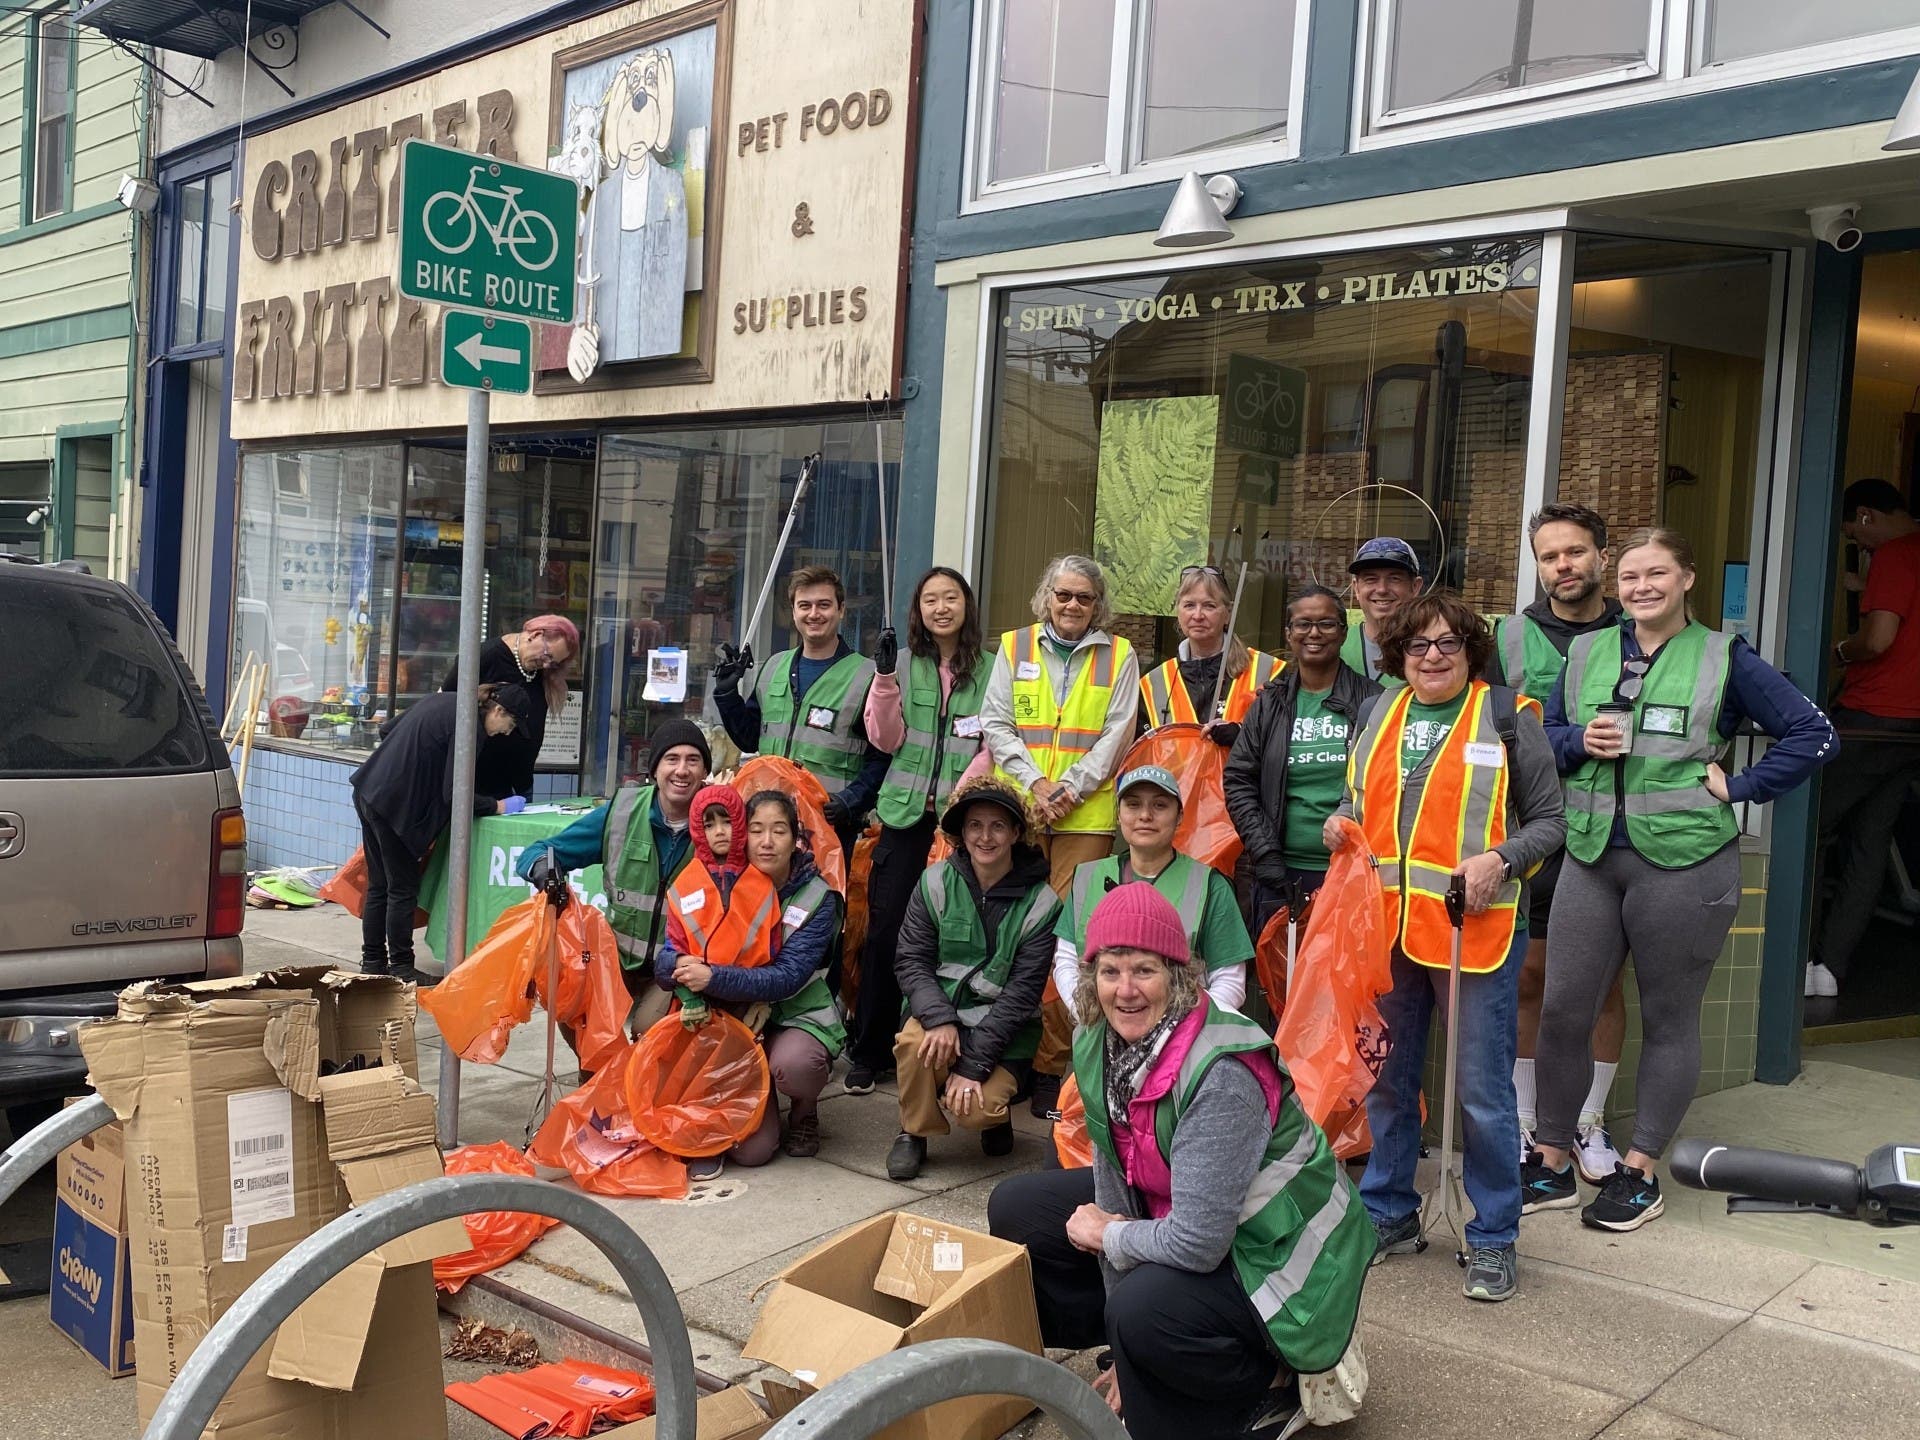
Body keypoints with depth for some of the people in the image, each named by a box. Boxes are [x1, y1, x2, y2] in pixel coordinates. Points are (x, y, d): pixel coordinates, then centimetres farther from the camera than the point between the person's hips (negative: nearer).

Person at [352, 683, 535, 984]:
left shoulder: (445, 701, 12)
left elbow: (389, 731, 22)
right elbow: (455, 794, -16)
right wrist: (499, 806, -4)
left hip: (369, 792, 9)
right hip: (394, 804, -9)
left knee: (379, 886, 16)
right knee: (403, 889, 2)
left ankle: (372, 963, 25)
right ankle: (400, 968, 10)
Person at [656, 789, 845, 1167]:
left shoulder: (817, 898, -11)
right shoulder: (723, 885, -5)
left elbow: (788, 977, -23)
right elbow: (665, 961, -9)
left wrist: (713, 978, -34)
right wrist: (680, 965, -34)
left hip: (798, 1015, -1)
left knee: (791, 1065, -37)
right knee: (751, 1149, -15)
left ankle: (805, 1111, 0)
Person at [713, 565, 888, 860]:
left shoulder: (867, 677, -2)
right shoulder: (774, 668, 16)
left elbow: (881, 758, -5)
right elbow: (750, 738, 22)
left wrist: (849, 802, -18)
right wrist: (726, 694, 10)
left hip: (830, 824, -5)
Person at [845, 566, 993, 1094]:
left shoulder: (991, 670, 4)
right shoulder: (902, 664, 8)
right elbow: (886, 738, 2)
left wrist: (963, 794, -11)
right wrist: (884, 677, -10)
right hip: (906, 815, 1)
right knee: (886, 928, 1)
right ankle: (868, 1051, 11)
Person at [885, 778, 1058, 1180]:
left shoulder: (1041, 902, -9)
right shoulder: (936, 882, -3)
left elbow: (1022, 993, -12)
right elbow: (911, 961, -5)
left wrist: (973, 1064, -18)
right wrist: (939, 1019, -24)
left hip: (1001, 1029, -1)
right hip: (939, 1010, 2)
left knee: (974, 1110, -25)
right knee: (914, 1038, -32)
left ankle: (995, 1108, 14)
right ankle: (913, 1132, -5)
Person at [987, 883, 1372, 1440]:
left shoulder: (1221, 1076, -33)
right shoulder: (1100, 1042, -10)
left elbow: (1197, 1243, -34)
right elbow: (1113, 1179, -2)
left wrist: (1108, 1236, -14)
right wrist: (1122, 1349, -2)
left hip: (1274, 1258, -8)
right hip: (1169, 1219, 8)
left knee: (1146, 1308, -34)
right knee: (1016, 1207, 5)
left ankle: (1262, 1394, -4)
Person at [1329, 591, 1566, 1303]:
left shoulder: (1508, 717, -1)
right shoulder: (1380, 714, 12)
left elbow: (1549, 820, 0)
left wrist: (1500, 859, -17)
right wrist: (1342, 820, 2)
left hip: (1474, 928, -5)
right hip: (1387, 924, 5)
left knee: (1483, 1090, 0)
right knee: (1386, 1077, 14)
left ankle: (1494, 1238, 15)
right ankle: (1389, 1214, 30)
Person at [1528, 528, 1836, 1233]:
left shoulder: (1724, 659, 0)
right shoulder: (1587, 653, 10)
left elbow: (1814, 733, 1)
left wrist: (1740, 787, -7)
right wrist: (1579, 741, -5)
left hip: (1682, 863, -3)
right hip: (1591, 858, 4)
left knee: (1668, 1018, 6)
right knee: (1562, 1010, 2)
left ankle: (1638, 1173, 18)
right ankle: (1551, 1163, 16)